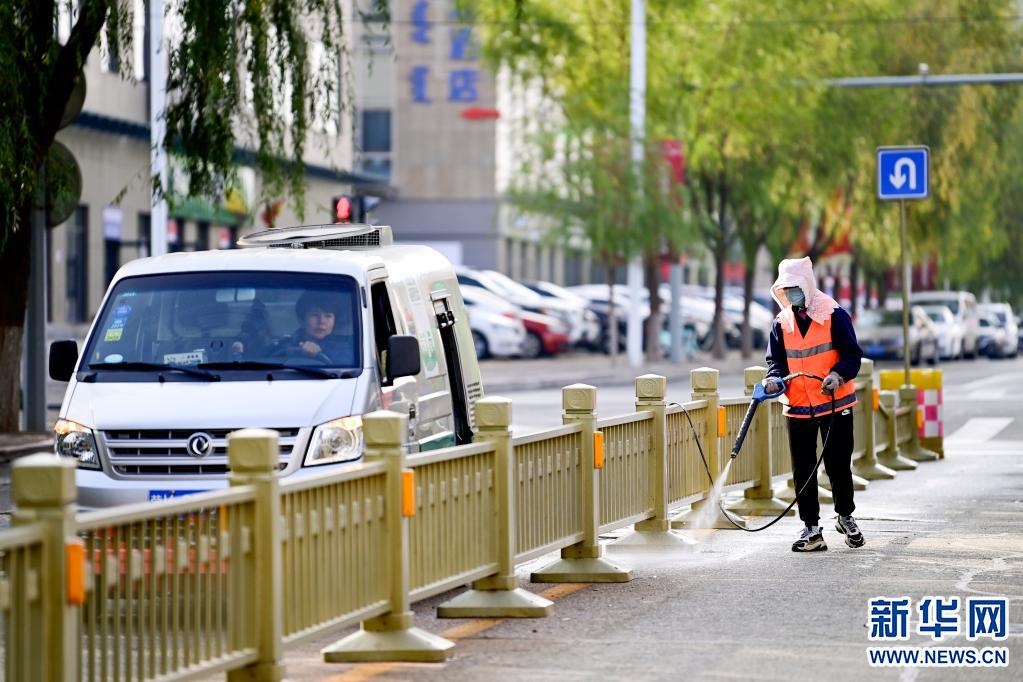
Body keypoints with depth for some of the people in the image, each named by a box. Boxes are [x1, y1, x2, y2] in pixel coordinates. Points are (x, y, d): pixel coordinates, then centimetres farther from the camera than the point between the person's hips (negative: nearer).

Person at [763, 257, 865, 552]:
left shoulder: (834, 316, -6)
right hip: (798, 408, 3)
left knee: (838, 464, 5)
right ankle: (811, 529, 10)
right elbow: (776, 359, 9)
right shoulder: (781, 323, 6)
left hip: (835, 405, -3)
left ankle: (845, 517, 26)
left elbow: (852, 355, -8)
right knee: (802, 470, 4)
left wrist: (838, 375, -26)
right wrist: (774, 378, -13)